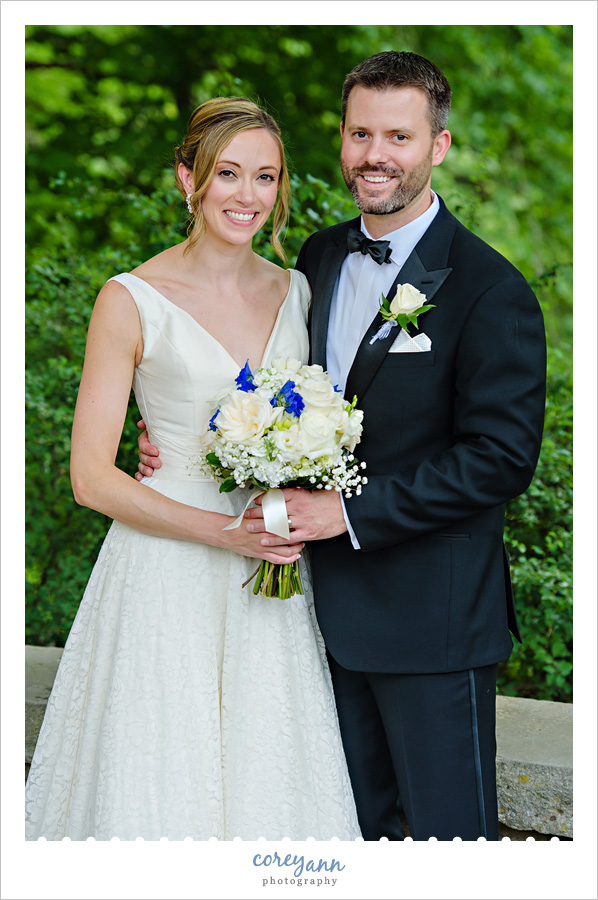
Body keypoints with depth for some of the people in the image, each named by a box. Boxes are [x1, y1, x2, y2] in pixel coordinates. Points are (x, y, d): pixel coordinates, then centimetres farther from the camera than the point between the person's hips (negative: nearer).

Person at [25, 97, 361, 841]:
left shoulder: (296, 292, 7)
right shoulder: (133, 300, -7)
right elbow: (91, 477, -9)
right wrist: (222, 531, -17)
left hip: (271, 580, 4)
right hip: (167, 577, -4)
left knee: (270, 784, 10)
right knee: (162, 788, 4)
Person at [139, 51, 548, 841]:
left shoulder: (488, 289, -14)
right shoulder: (319, 258, 8)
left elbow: (501, 455, -19)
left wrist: (353, 511, -21)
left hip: (431, 616, -6)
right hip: (331, 600, 6)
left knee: (449, 826, 7)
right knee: (355, 816, 20)